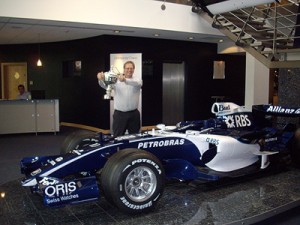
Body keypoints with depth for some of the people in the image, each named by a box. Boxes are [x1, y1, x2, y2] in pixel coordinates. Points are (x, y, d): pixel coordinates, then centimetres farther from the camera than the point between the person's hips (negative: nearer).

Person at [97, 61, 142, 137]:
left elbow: (137, 83, -24)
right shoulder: (116, 79, 0)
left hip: (133, 114, 1)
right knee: (117, 137, 5)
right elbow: (105, 86, -14)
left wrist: (125, 80, -43)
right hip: (119, 113, -1)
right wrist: (101, 80, -38)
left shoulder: (137, 80, 1)